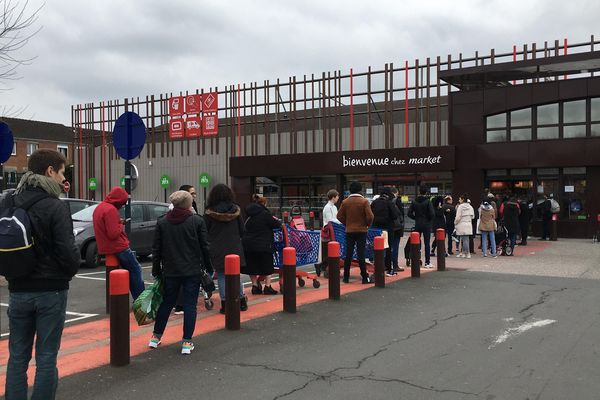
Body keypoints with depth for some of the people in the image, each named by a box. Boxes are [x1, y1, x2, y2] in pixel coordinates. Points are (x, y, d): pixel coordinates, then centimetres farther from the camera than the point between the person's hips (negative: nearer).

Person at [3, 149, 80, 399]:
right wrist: (71, 271, 0)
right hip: (50, 291, -5)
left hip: (18, 291, 5)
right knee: (46, 357, 3)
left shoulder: (8, 204, 5)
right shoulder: (55, 207, -14)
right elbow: (68, 251, -18)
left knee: (17, 356, 13)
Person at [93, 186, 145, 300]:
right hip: (118, 247, -10)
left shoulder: (99, 207, 13)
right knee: (136, 269, 1)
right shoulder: (110, 210, -20)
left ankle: (137, 299, 16)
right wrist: (121, 225, -7)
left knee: (131, 270, 16)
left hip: (107, 247, 10)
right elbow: (113, 233, -25)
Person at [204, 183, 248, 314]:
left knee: (222, 277, 5)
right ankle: (242, 301, 21)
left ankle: (225, 304, 6)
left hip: (217, 249, -3)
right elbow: (242, 230, 5)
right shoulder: (235, 210, -1)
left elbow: (205, 232, -2)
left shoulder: (209, 212, -8)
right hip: (234, 248, 3)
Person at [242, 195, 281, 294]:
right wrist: (275, 220, 16)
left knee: (252, 267, 14)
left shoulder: (250, 215, 9)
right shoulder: (265, 214, -11)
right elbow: (277, 225, -7)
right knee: (267, 266, 8)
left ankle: (255, 286, 17)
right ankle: (267, 287, 8)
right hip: (262, 245, -6)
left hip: (248, 244, 6)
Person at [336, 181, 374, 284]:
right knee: (361, 254, -1)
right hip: (361, 230, -2)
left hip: (349, 231, 3)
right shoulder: (364, 201, -10)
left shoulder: (345, 202, -1)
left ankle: (346, 277, 12)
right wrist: (367, 225, 5)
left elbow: (339, 216, -1)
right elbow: (370, 216, -13)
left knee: (348, 254, 7)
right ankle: (365, 277, 1)